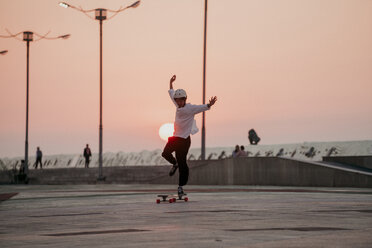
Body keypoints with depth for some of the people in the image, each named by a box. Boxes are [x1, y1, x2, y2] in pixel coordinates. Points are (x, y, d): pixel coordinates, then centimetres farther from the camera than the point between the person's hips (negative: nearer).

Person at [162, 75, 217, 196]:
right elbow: (171, 94, 27)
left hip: (184, 139, -6)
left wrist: (209, 105, -46)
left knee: (182, 163, -4)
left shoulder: (190, 108, -10)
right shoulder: (178, 106, 9)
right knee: (166, 153, -17)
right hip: (175, 137, 6)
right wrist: (171, 83, 31)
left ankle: (181, 186, 6)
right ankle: (175, 164, 17)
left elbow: (202, 108, -27)